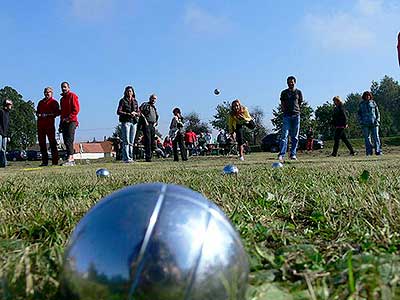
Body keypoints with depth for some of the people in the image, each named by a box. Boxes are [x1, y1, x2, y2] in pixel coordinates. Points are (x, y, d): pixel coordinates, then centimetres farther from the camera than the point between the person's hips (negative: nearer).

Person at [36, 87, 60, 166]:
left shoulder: (54, 102, 4)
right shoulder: (41, 102, 22)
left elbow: (57, 112, -6)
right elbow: (37, 112, 27)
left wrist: (47, 115, -14)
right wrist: (38, 114, 5)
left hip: (49, 124, -6)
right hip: (40, 124, 7)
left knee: (52, 142, -8)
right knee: (41, 142, 5)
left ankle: (55, 161, -7)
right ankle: (44, 161, 10)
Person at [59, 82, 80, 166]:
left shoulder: (72, 96, -1)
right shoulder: (62, 99, 23)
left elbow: (76, 109, -11)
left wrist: (68, 118, -17)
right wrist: (61, 124, 20)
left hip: (71, 121, -8)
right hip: (64, 122, 8)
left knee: (69, 140, -18)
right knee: (66, 141, 6)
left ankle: (70, 159, -24)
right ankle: (71, 159, 9)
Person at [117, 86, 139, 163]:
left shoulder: (135, 101, 16)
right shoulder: (123, 101, 2)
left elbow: (138, 112, 16)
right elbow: (118, 111, -5)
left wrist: (135, 113, -7)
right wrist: (128, 114, -16)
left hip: (134, 122, 5)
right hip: (125, 122, -5)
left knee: (131, 142, 6)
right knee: (126, 141, -10)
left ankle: (131, 157, 9)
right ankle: (126, 158, -13)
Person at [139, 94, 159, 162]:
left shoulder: (154, 108, 26)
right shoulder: (145, 104, 5)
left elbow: (157, 117, 30)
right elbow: (140, 112, -8)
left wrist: (155, 123, 10)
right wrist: (145, 120, -12)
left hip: (153, 126, 7)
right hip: (146, 125, -7)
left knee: (153, 143, 3)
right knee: (148, 141, -11)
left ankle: (150, 156, 8)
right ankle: (148, 157, -11)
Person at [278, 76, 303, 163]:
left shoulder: (298, 92, 10)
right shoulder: (284, 92, 10)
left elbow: (300, 104, 13)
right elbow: (282, 104, 12)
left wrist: (296, 111, 3)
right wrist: (285, 111, 0)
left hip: (296, 115, 1)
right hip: (287, 116, -1)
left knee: (295, 137, 4)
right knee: (284, 135, -10)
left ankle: (293, 154, 9)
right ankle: (281, 154, -15)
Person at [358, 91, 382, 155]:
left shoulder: (373, 103, 11)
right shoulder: (361, 104, 10)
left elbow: (377, 112, 14)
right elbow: (359, 114, 13)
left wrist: (377, 120, 0)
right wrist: (360, 121, 1)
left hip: (374, 123, 0)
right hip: (365, 124, 0)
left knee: (376, 137, -6)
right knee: (367, 138, -1)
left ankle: (378, 151, -5)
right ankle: (369, 152, 2)